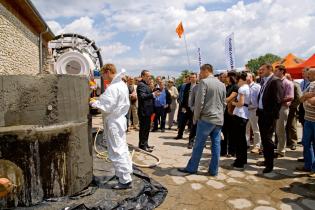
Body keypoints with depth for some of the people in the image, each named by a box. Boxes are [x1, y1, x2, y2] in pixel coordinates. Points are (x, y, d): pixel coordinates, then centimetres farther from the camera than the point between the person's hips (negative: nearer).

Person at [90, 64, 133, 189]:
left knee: (116, 151, -2)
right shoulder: (122, 84, 9)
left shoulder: (113, 87, -21)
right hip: (120, 119, 10)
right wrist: (100, 101, 10)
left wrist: (95, 103, -7)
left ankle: (125, 180, 6)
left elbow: (107, 107, -22)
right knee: (122, 148, 19)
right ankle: (126, 172, 34)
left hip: (113, 122, -10)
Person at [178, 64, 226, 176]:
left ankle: (191, 168, 14)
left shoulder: (204, 82, -8)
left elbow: (199, 101, -13)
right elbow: (224, 103, 15)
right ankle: (213, 170, 17)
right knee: (216, 145, 9)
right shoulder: (222, 84, 12)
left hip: (206, 118, -6)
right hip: (219, 120, 6)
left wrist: (196, 117, -2)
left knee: (198, 145, 3)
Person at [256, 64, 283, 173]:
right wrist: (259, 111, 9)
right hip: (261, 114, 8)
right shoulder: (265, 82, 15)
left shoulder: (276, 81, -11)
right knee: (264, 138, 16)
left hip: (269, 116, -8)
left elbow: (278, 100, -18)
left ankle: (270, 164, 9)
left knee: (268, 139, -3)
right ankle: (266, 160, 30)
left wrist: (273, 115, -20)